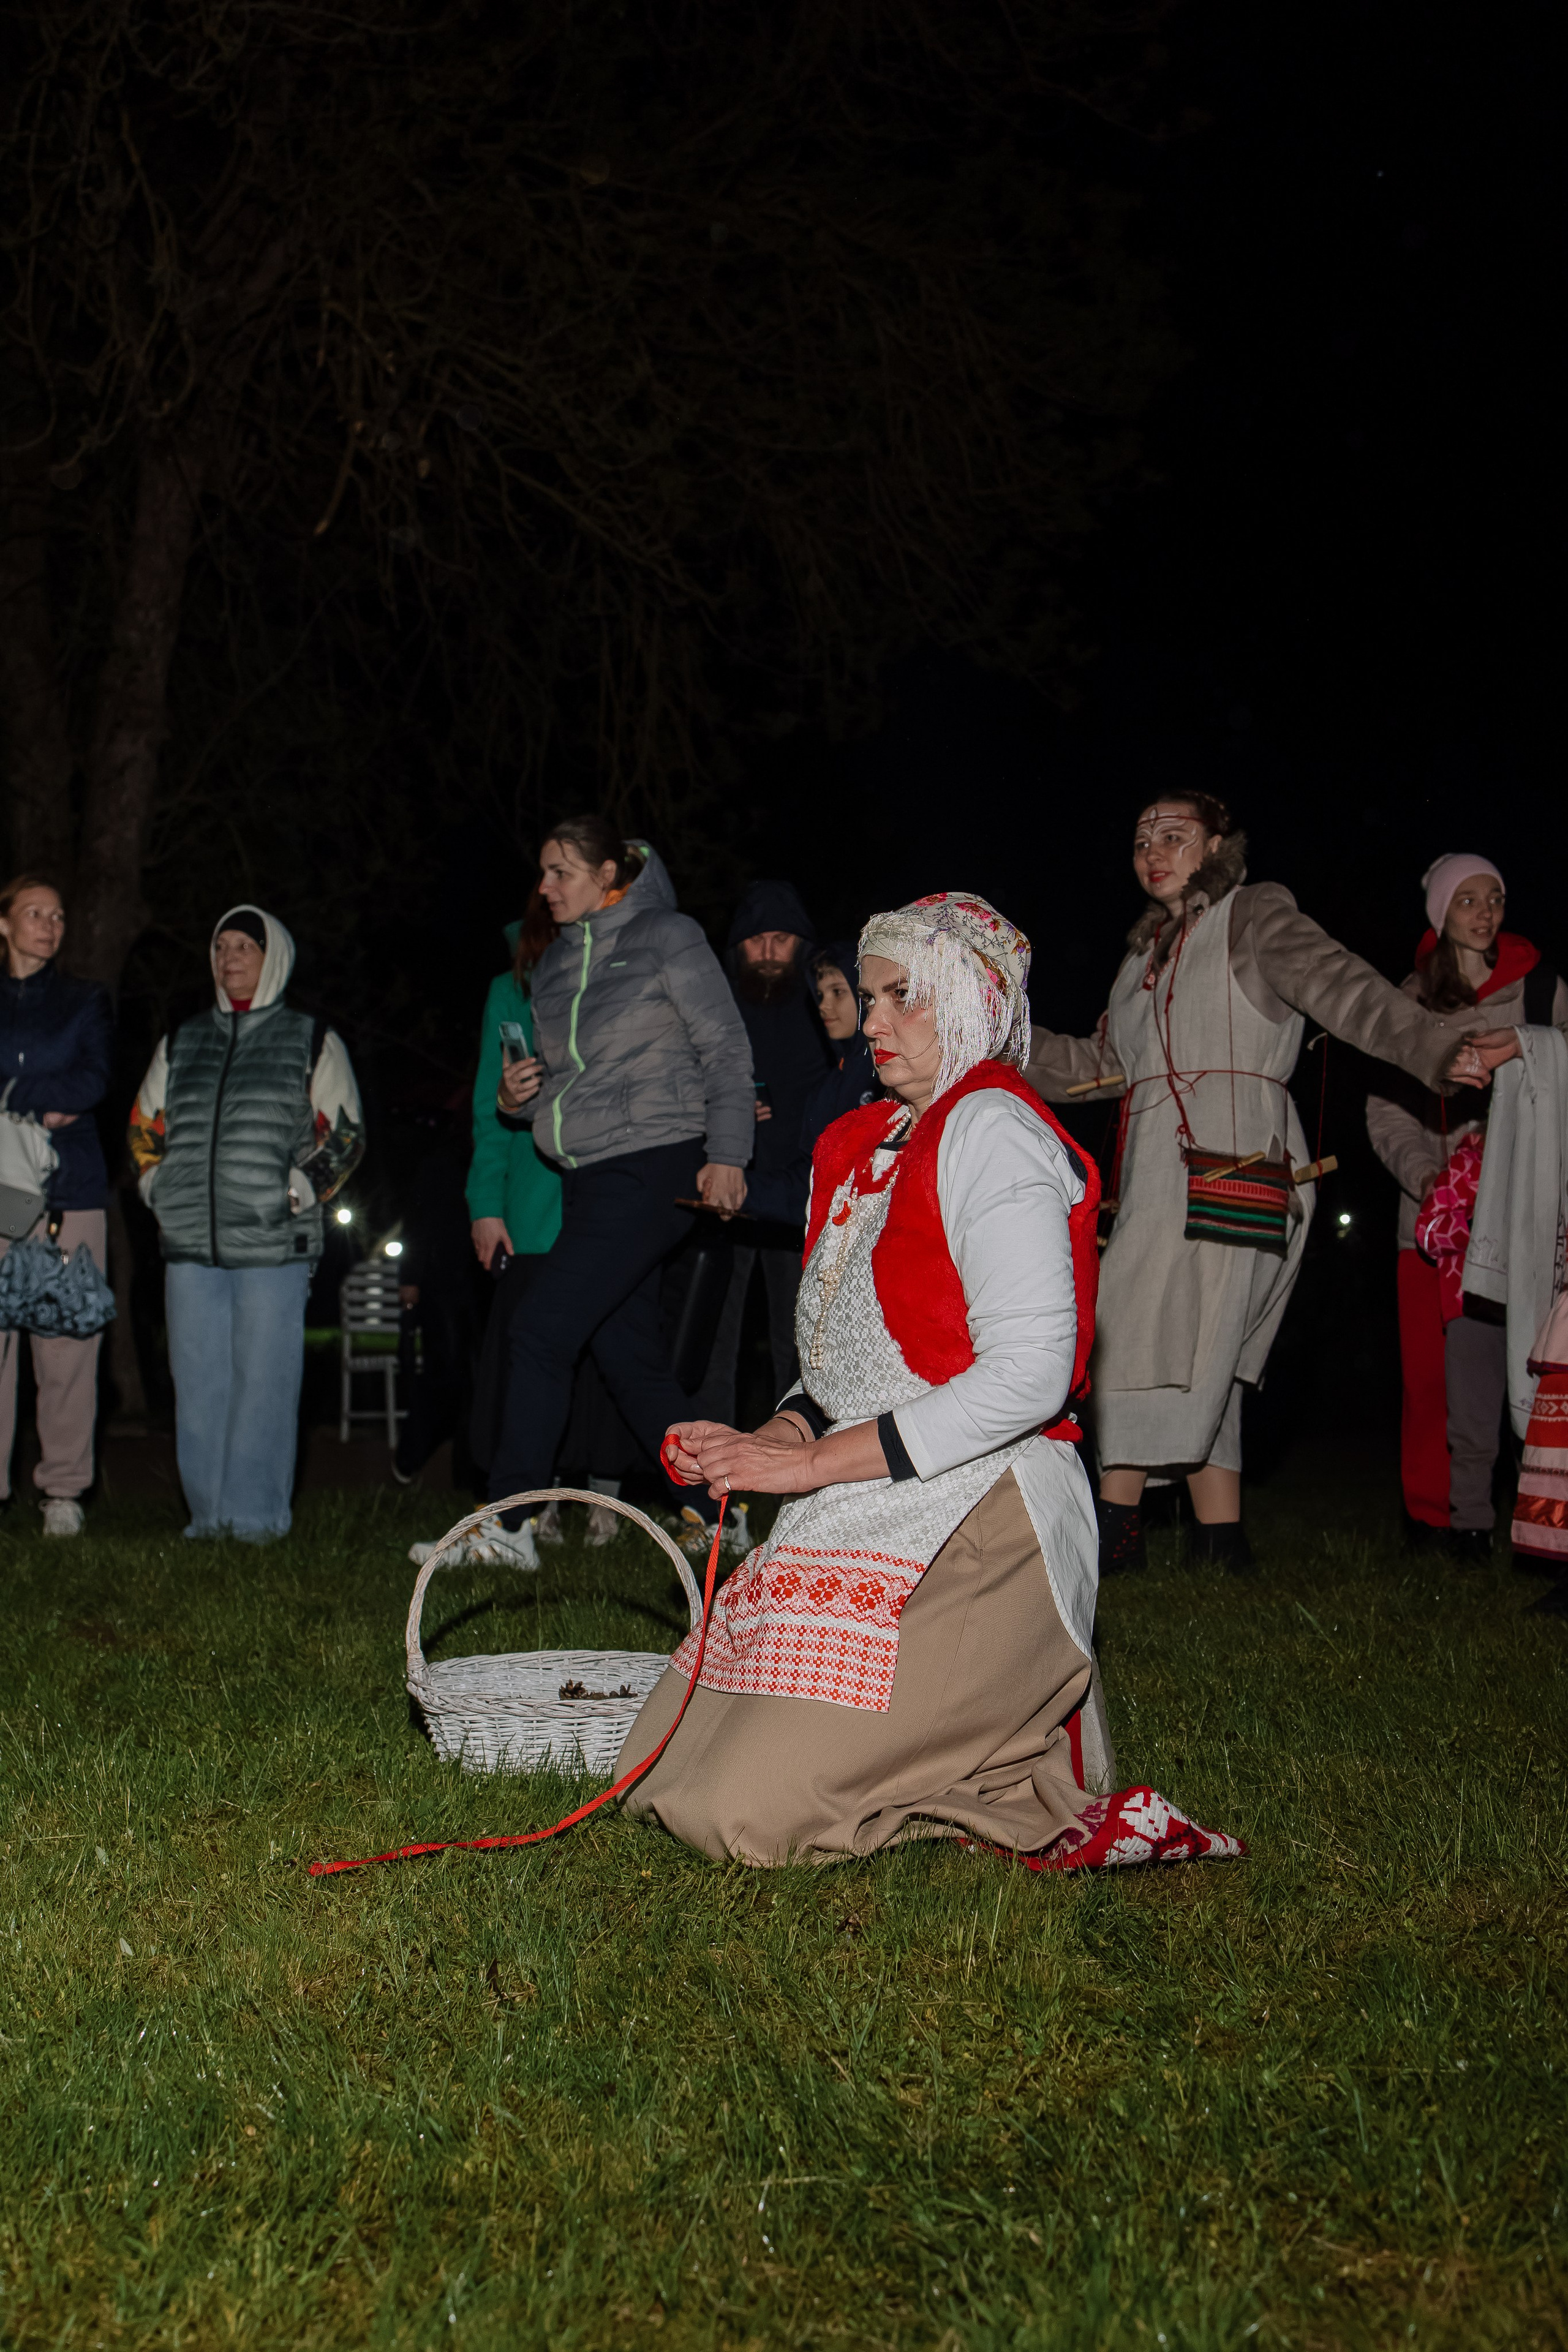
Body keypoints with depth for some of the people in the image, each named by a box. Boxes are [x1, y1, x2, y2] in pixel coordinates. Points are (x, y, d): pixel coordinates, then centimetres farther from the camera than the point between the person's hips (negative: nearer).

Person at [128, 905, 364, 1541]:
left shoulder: (313, 1043, 7)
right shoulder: (181, 1044, 18)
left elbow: (344, 1133, 6)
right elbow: (144, 1127, 25)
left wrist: (298, 1192, -5)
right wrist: (162, 1189, 10)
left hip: (273, 1246, -4)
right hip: (190, 1246, 4)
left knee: (264, 1383, -4)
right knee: (198, 1385, 4)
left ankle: (258, 1513, 3)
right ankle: (209, 1513, 13)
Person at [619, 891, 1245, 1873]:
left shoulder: (992, 1129, -10)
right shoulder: (873, 1144, 19)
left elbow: (1028, 1376, -20)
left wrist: (818, 1460, -17)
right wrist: (775, 1439, 0)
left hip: (978, 1530, -10)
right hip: (872, 1518, 10)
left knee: (748, 1809, -17)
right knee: (670, 1763, 10)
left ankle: (1056, 1800, -2)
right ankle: (991, 1756, 13)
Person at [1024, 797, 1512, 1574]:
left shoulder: (1254, 915, 2)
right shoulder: (1149, 949, 24)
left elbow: (1341, 987, -13)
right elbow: (1100, 1066, 30)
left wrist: (1437, 1049, -28)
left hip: (1227, 1167, -8)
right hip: (1157, 1174, 8)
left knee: (1137, 1337, -13)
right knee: (1192, 1357, 5)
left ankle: (1114, 1530, -10)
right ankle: (1221, 1539, 8)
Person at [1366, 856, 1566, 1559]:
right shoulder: (1411, 999, 11)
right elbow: (1387, 1110, 7)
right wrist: (1424, 1174, -10)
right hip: (1433, 1205, 2)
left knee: (1474, 1360, -11)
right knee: (1427, 1363, -1)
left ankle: (1469, 1513, -5)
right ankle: (1428, 1508, 9)